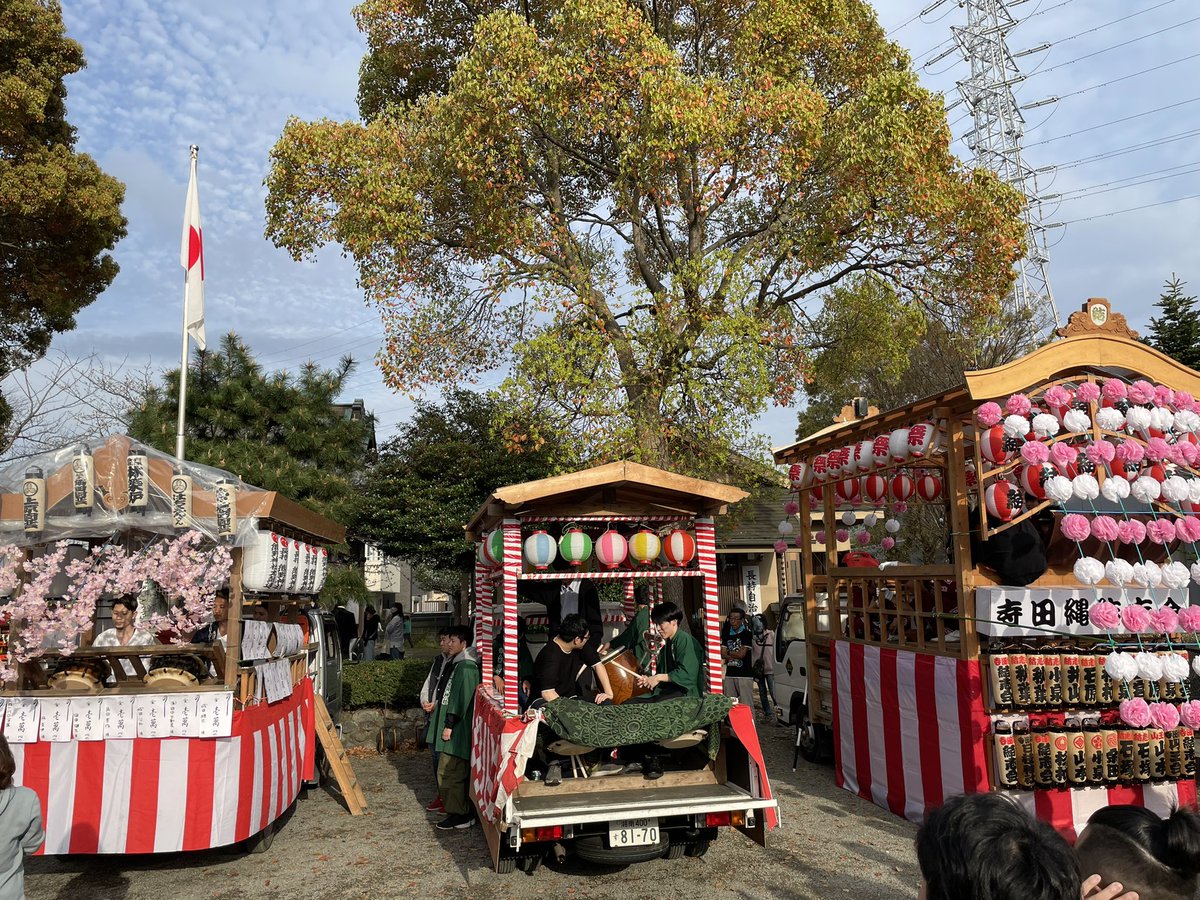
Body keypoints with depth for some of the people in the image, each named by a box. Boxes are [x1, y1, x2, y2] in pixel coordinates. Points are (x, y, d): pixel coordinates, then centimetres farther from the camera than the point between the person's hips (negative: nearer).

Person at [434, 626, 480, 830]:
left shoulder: (466, 666, -16)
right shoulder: (460, 664, 15)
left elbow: (461, 698, -21)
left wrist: (450, 725, -20)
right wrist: (448, 723, 21)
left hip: (458, 729, -10)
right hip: (456, 729, 10)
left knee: (448, 772, -6)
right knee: (457, 773, 14)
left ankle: (458, 815, 1)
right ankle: (462, 813, 21)